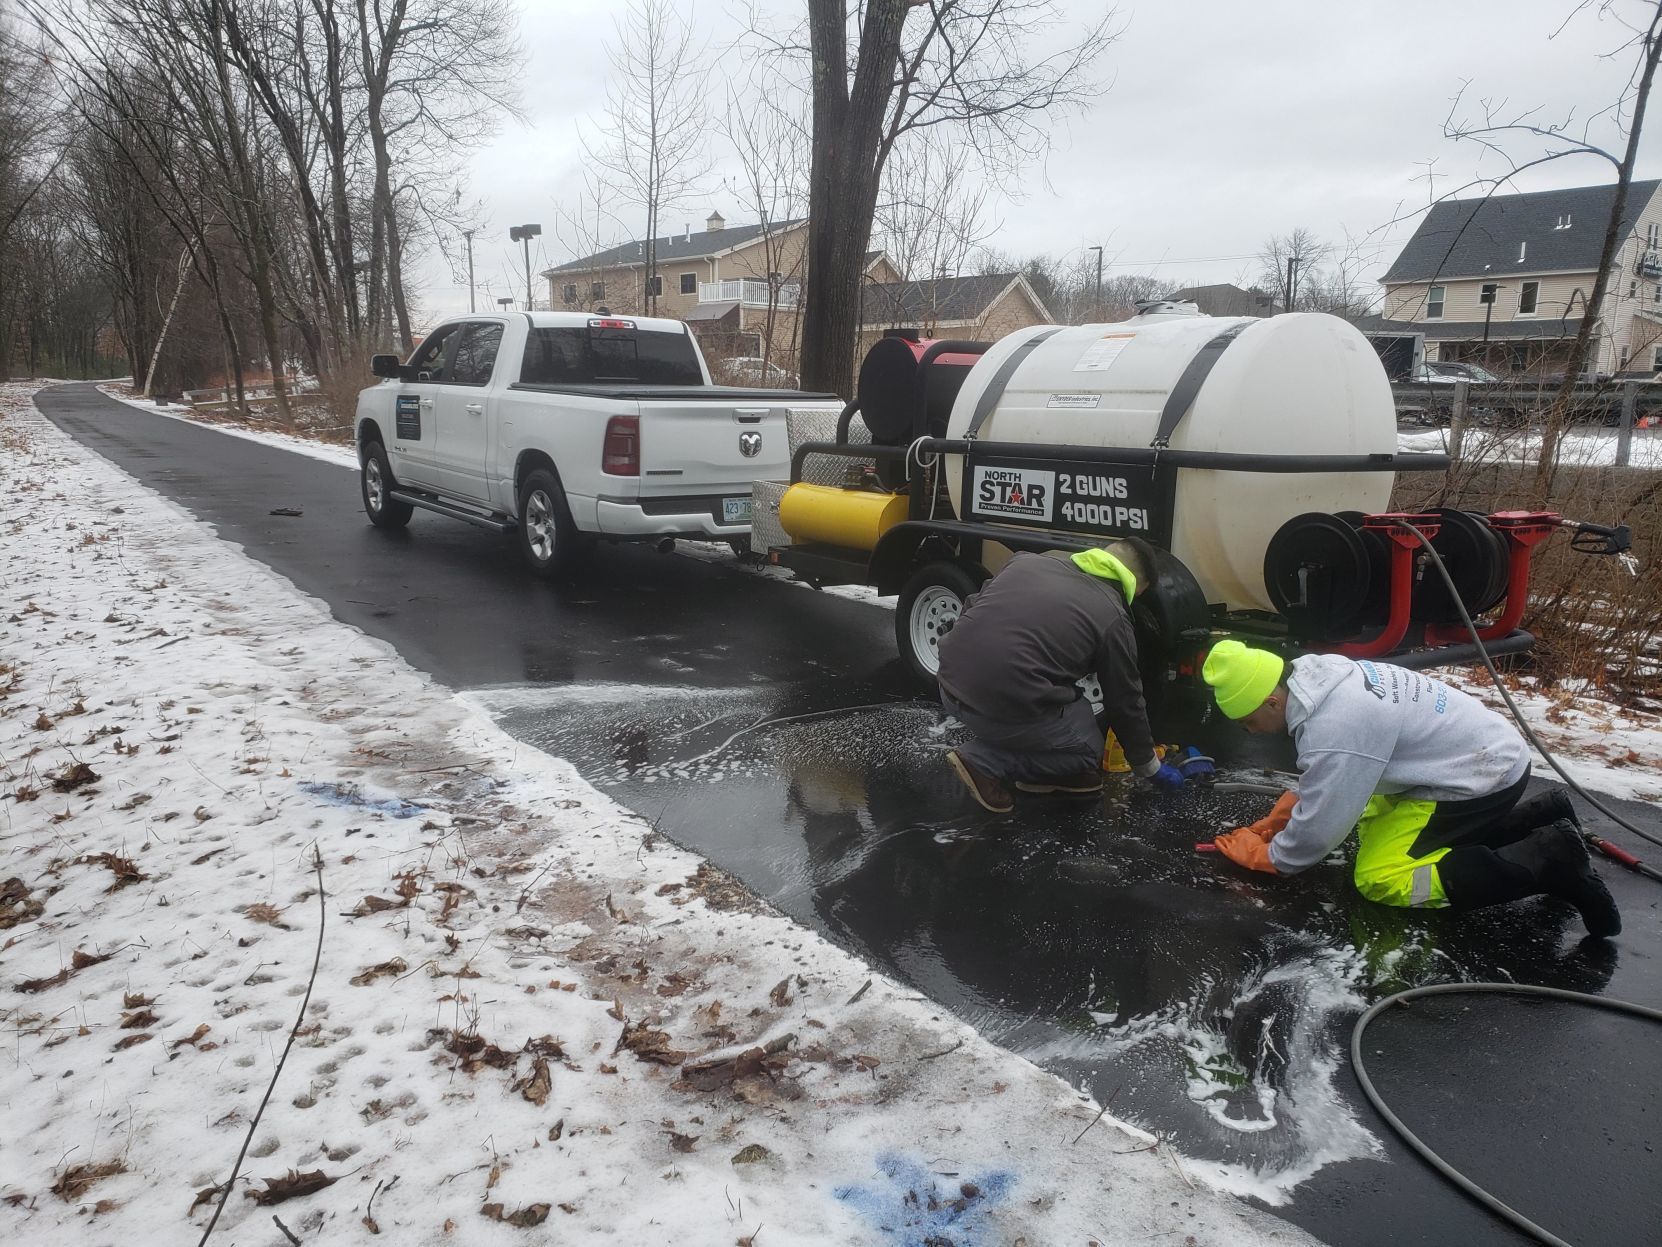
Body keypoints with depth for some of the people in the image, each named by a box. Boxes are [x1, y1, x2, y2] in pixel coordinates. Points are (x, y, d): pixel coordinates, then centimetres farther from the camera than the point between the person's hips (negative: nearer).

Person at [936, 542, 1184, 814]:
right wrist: (1150, 767, 28)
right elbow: (1125, 702, 12)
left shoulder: (1030, 560, 15)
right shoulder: (1113, 618, 3)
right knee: (1086, 750, 20)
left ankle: (1040, 772, 22)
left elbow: (972, 606, 19)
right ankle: (984, 762, 4)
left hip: (951, 685, 7)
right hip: (1006, 707, -7)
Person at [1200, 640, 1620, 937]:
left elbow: (1321, 826, -20)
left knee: (1379, 880, -11)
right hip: (1487, 751, 10)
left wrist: (1268, 856, -3)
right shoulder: (1319, 674, -3)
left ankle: (1549, 861, -11)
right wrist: (1291, 805, 4)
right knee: (1374, 833, 20)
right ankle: (1541, 817, 20)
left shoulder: (1332, 730, -30)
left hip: (1486, 778, -9)